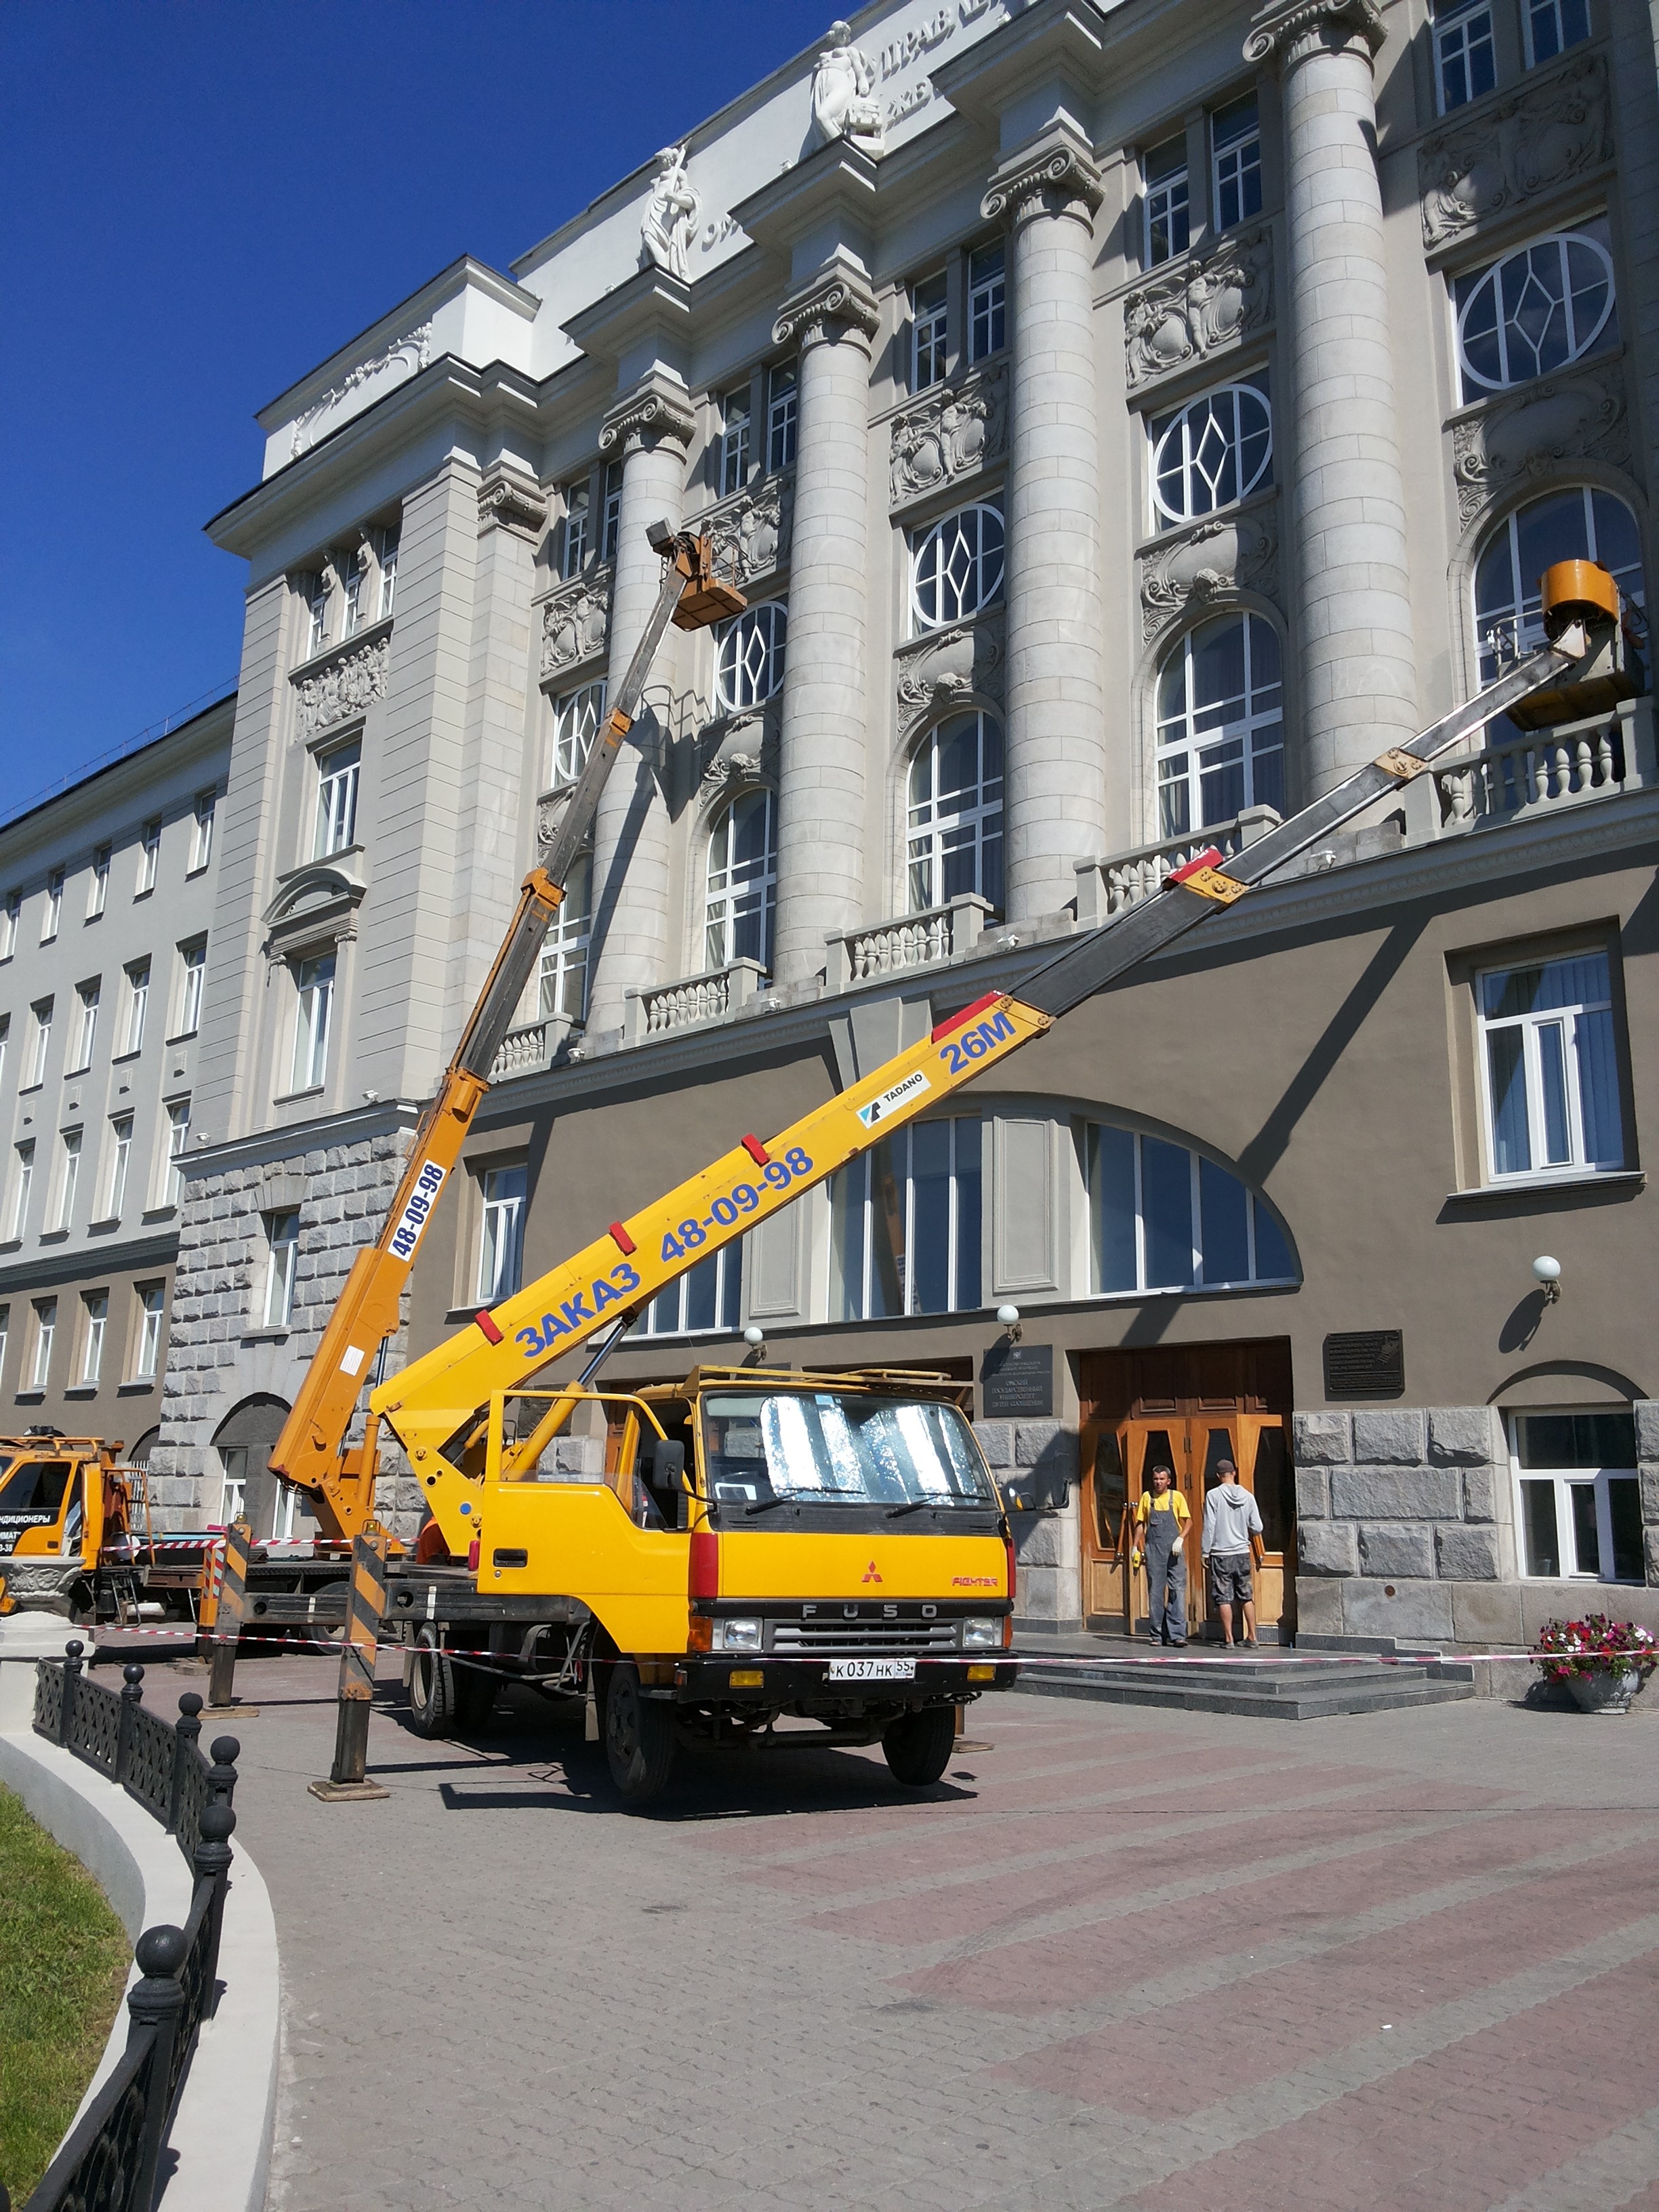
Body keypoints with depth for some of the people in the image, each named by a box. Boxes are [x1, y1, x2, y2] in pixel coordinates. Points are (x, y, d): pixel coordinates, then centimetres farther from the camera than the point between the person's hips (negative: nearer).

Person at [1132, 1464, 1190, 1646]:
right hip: (1153, 1549, 2)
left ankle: (1177, 1634, -8)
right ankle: (1158, 1634, 9)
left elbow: (1188, 1521, 4)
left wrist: (1180, 1539, -12)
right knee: (1155, 1591, 4)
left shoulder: (1176, 1496, 4)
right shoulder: (1147, 1497, 9)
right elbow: (1140, 1523, 13)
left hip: (1174, 1549, -2)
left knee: (1177, 1589, -8)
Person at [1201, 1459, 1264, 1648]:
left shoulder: (1214, 1495, -10)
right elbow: (1257, 1528, 1)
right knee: (1247, 1597, 12)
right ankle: (1252, 1637, 13)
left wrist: (1205, 1551, -2)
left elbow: (1209, 1526, -10)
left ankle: (1229, 1639, 4)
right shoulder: (1247, 1496, -1)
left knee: (1224, 1598, 3)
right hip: (1243, 1552, 3)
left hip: (1221, 1554, -3)